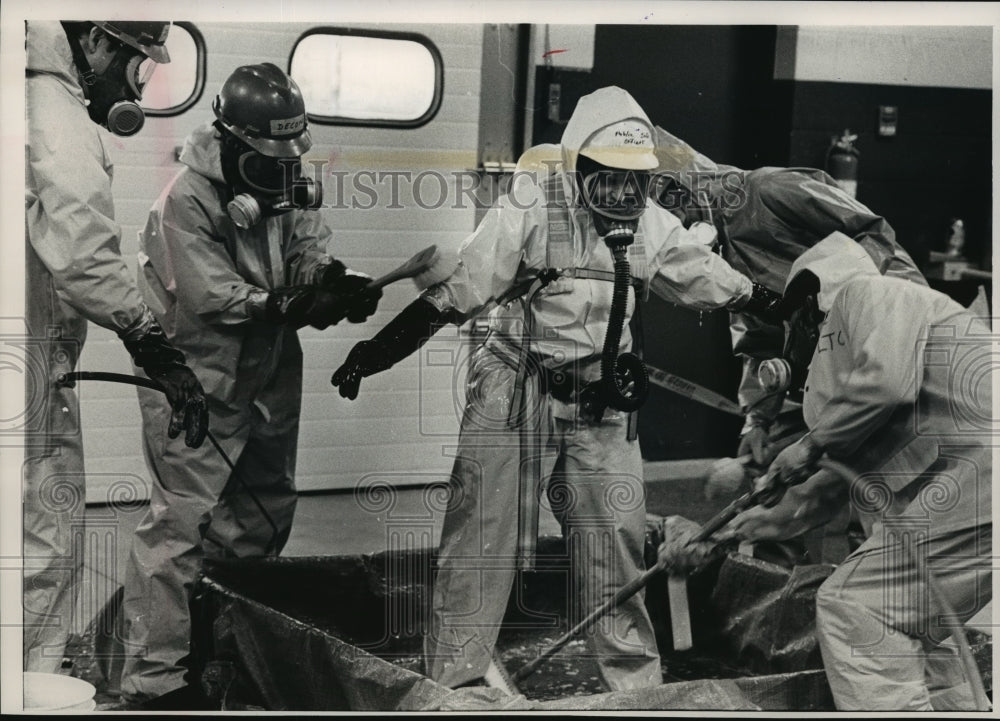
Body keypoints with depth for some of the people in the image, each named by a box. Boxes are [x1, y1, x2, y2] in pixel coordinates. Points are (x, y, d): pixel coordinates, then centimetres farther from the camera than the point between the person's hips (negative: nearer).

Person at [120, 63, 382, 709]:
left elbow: (312, 254, -5)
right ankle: (156, 674, -5)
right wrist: (295, 306, -38)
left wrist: (337, 283, -28)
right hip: (197, 381, -8)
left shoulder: (291, 188, 0)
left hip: (268, 376, 8)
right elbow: (217, 301, -28)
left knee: (267, 509, 19)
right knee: (182, 518, -11)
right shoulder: (187, 202, -22)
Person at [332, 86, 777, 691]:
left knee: (616, 540, 9)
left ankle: (635, 676, 24)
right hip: (516, 395, -4)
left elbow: (716, 283, 19)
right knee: (485, 534, -1)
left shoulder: (652, 226, 3)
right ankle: (453, 677, 10)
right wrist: (374, 351, -22)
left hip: (602, 404, 5)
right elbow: (457, 293, -17)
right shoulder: (531, 209, -14)